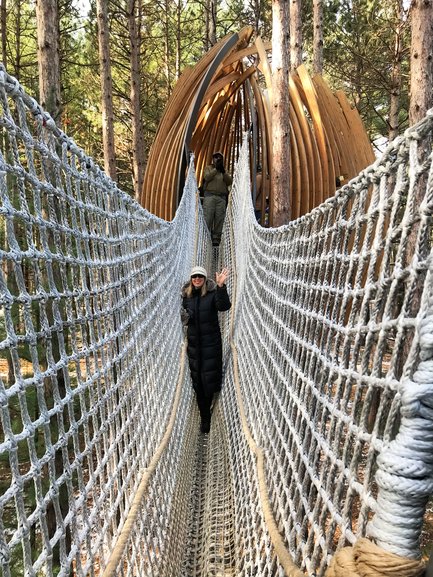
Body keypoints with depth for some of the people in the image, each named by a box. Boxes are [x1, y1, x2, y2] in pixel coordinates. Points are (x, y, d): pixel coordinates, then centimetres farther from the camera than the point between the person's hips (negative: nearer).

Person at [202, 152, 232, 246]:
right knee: (207, 218, -13)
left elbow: (229, 182, 5)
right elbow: (207, 177, -5)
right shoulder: (208, 168, 15)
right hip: (210, 196, -3)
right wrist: (216, 168, -9)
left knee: (219, 219, -4)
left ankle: (216, 240, -3)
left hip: (222, 197, 3)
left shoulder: (225, 171, 22)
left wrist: (223, 171, -6)